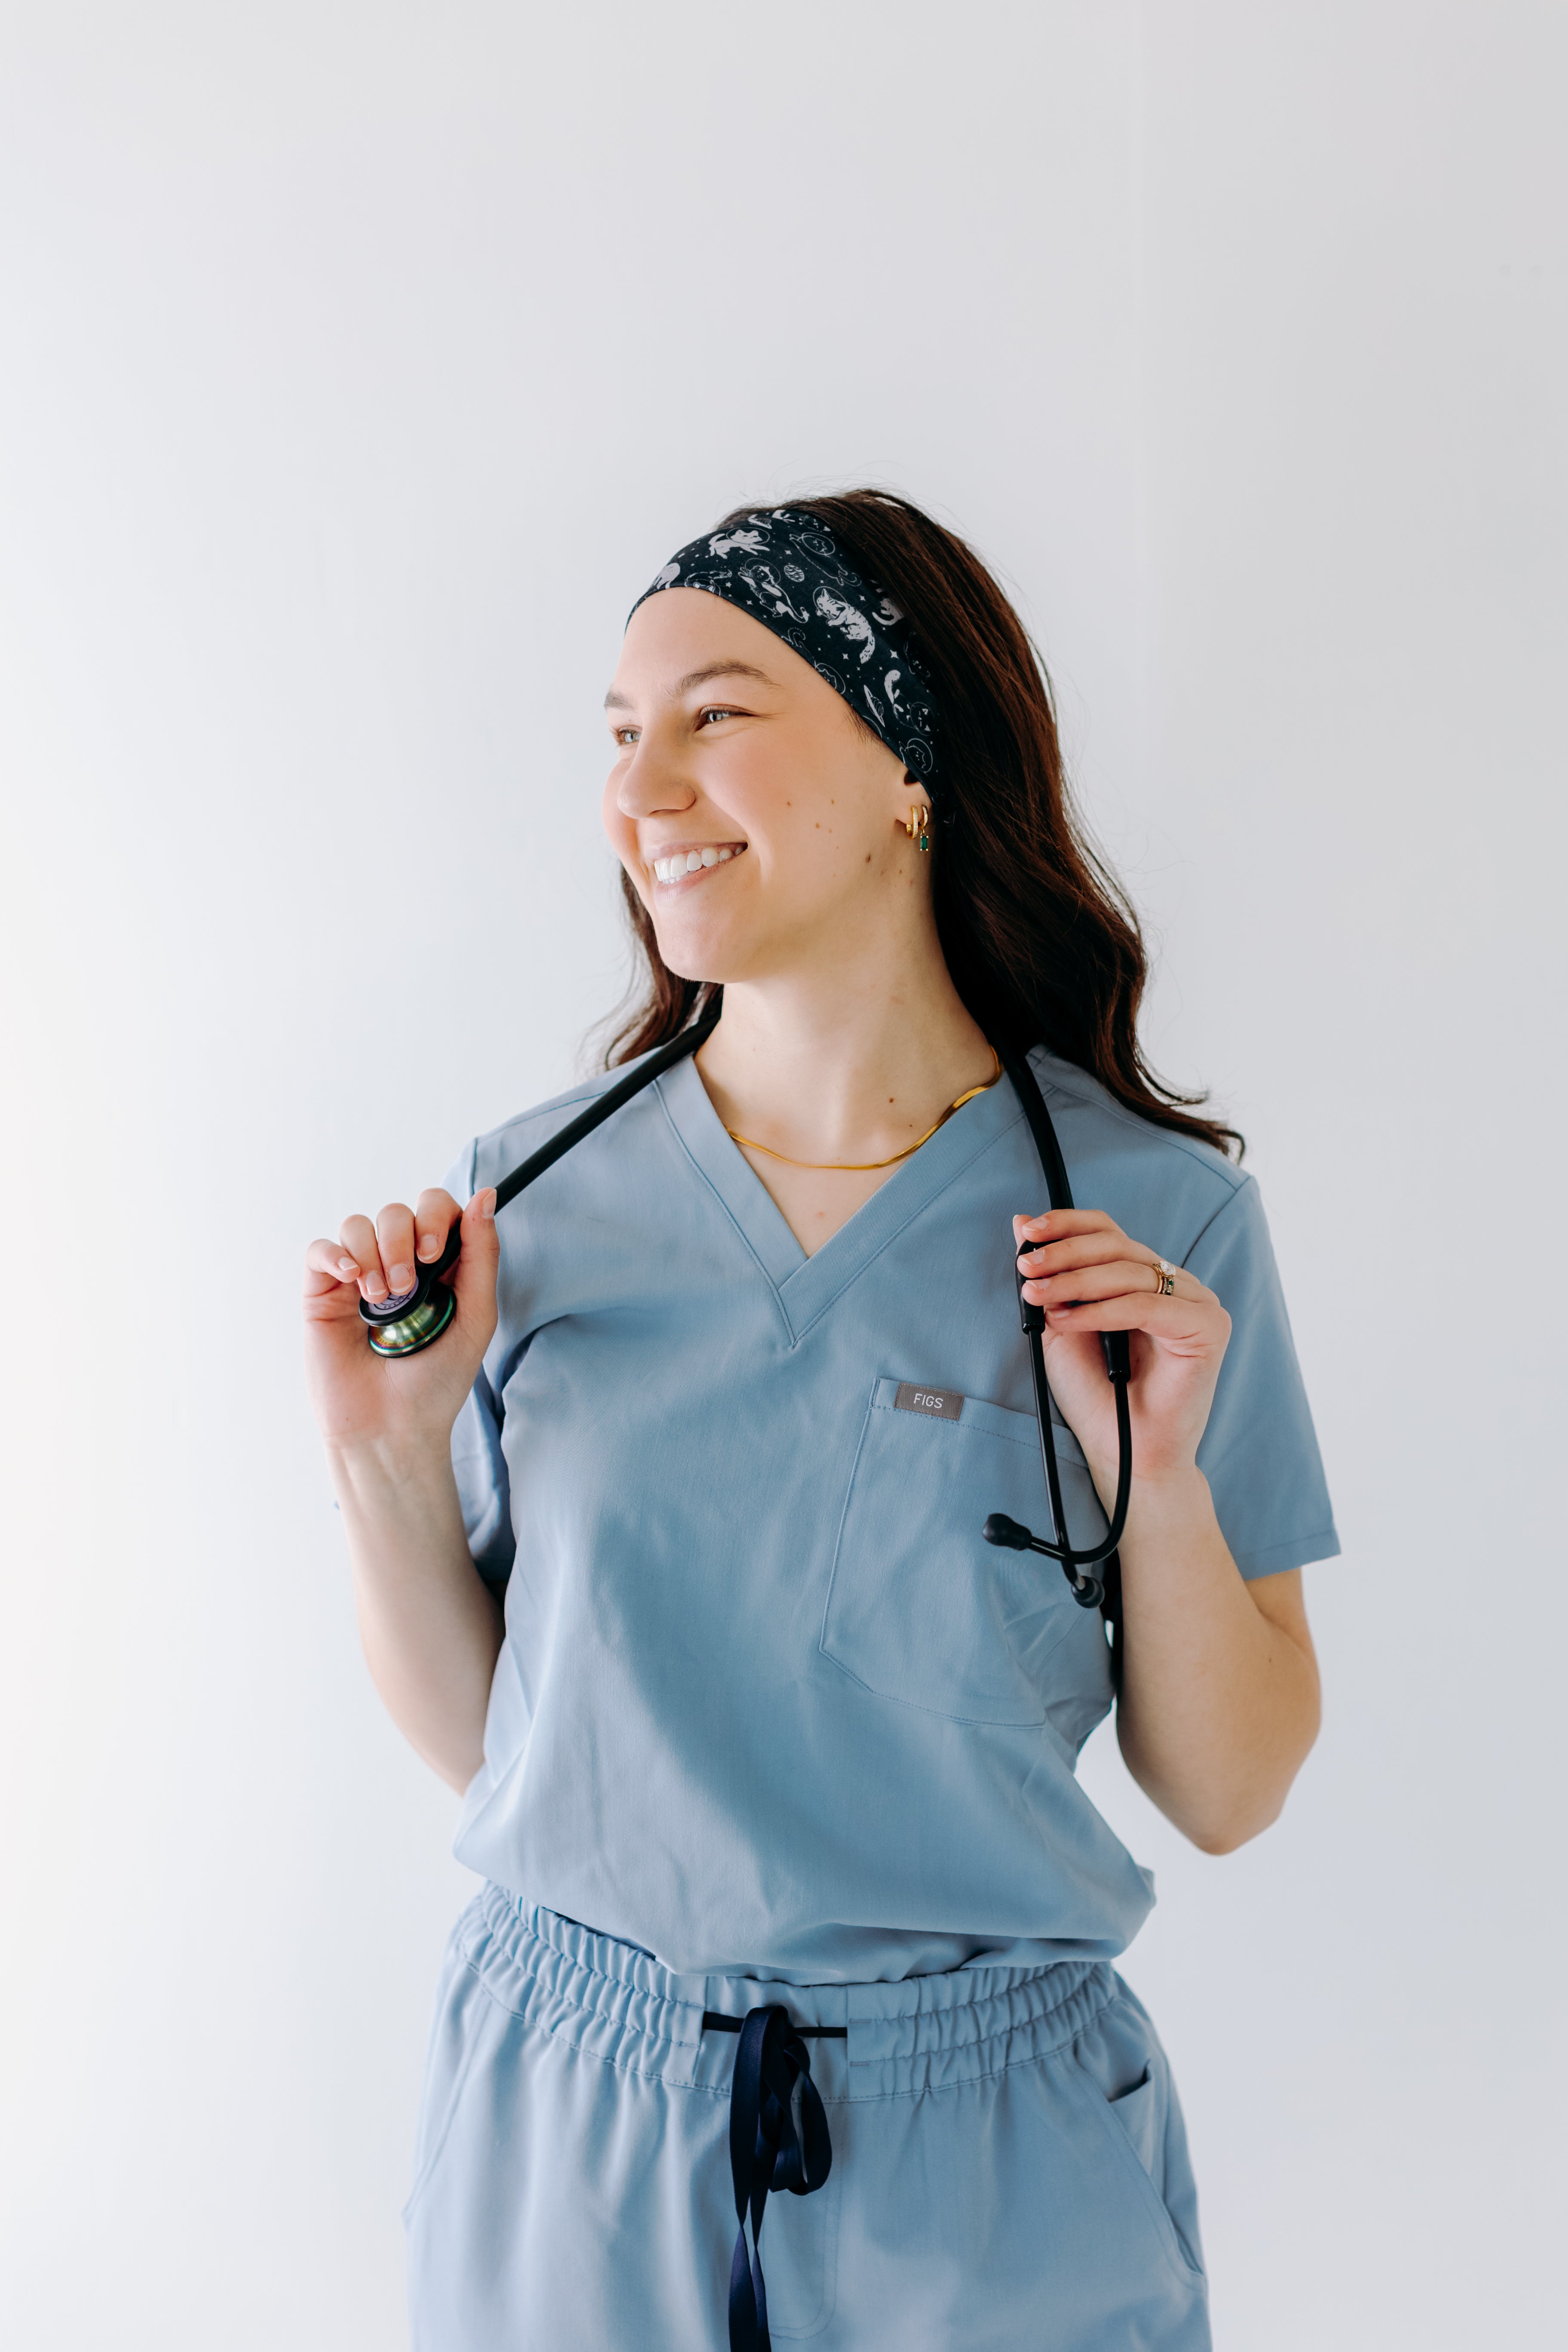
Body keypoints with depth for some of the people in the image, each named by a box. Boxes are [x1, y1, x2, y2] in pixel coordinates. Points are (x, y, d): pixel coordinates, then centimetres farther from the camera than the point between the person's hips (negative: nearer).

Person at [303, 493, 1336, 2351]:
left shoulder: (1155, 1216, -10)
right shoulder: (535, 1200, -6)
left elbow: (1226, 1795, -5)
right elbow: (478, 1737, 1)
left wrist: (1156, 1478, -19)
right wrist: (385, 1459, -14)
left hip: (991, 2145, -1)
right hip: (566, 2119, 2)